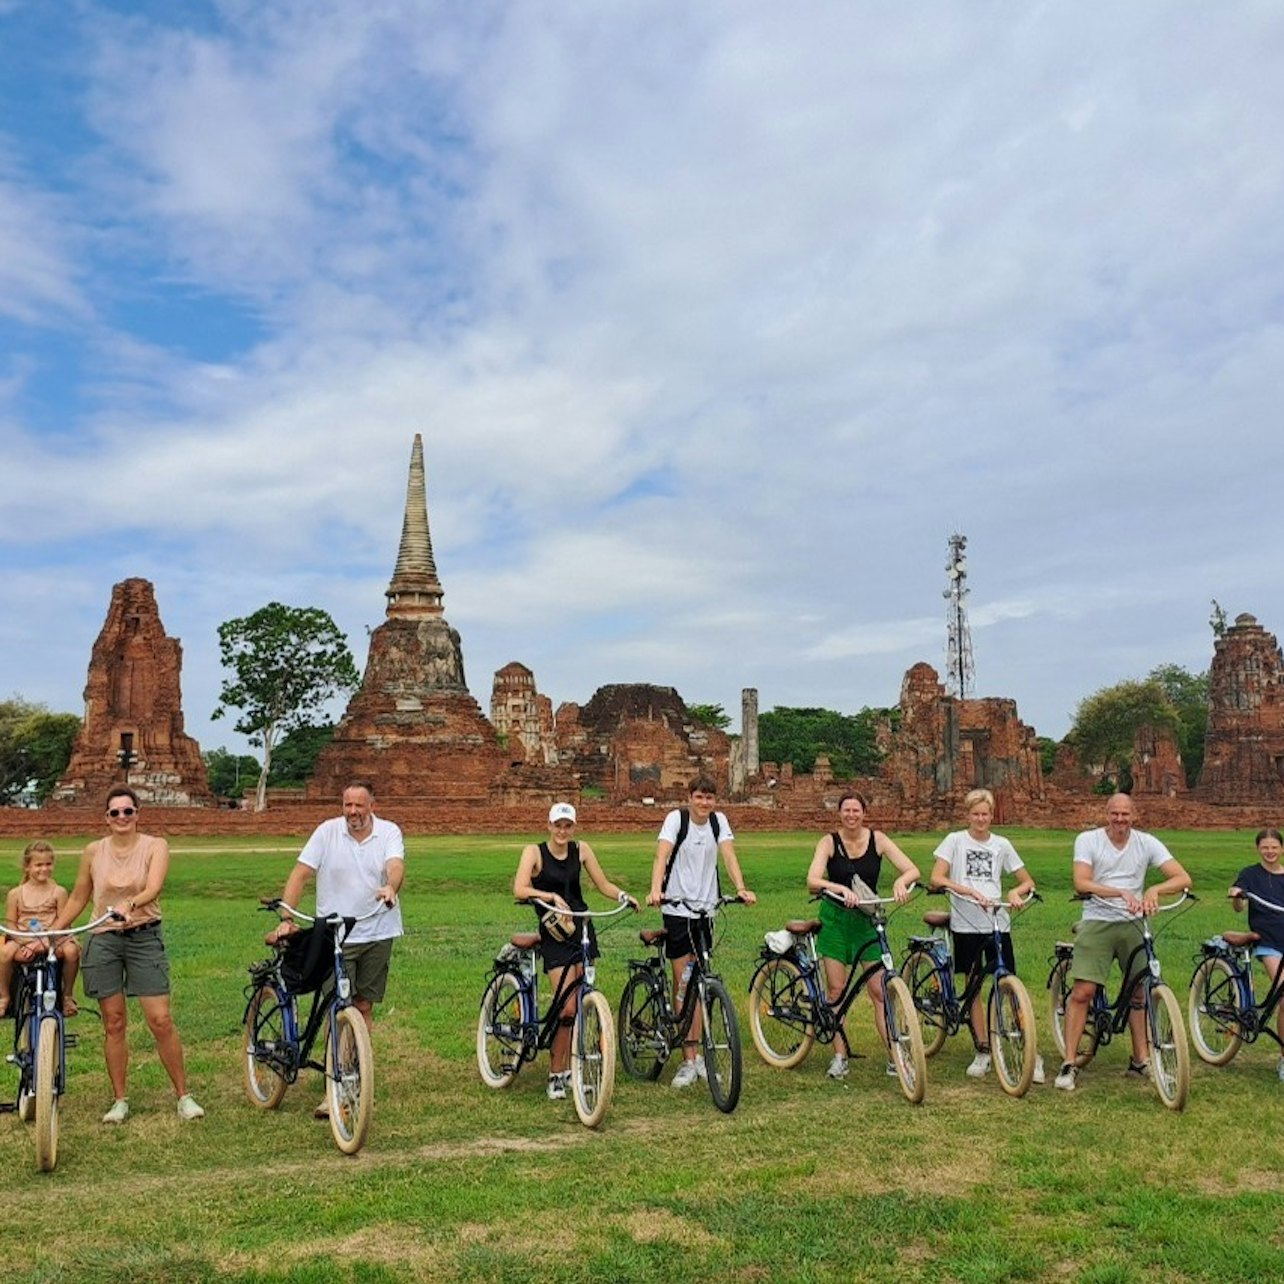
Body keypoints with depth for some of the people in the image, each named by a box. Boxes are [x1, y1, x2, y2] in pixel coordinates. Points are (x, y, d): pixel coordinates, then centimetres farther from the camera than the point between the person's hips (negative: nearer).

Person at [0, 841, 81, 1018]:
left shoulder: (58, 892, 2)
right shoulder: (16, 894, 5)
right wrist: (25, 942, -14)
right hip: (23, 940, 0)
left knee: (71, 950, -31)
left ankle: (67, 995, -6)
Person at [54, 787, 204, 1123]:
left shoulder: (155, 846, -3)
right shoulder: (93, 852, 4)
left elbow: (153, 888, -19)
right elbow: (78, 898, 14)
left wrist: (130, 904, -39)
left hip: (144, 937, -2)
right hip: (103, 940, 2)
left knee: (161, 1020, -6)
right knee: (114, 1023, 6)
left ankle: (184, 1096, 5)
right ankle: (119, 1101, 18)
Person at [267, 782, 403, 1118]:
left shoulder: (389, 832, -1)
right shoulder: (327, 832, -3)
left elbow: (396, 865, -19)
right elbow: (300, 875, -6)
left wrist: (390, 887, -42)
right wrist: (286, 918, -17)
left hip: (377, 934, 1)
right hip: (334, 935, -1)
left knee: (364, 1007, 9)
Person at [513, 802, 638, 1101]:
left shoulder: (581, 850, 5)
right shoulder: (534, 851, -7)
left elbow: (604, 885, 7)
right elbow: (520, 889, -21)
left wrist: (624, 897, -12)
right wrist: (552, 896, -35)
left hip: (582, 930, 4)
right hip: (555, 935, -4)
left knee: (580, 1007, 5)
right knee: (567, 1008, -12)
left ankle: (566, 1069, 20)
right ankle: (555, 1076, 2)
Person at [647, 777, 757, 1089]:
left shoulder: (718, 820, 1)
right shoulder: (676, 818, -10)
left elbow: (728, 855, -10)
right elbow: (662, 856, -22)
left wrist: (741, 888, -26)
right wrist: (655, 890, -39)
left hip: (706, 908, 3)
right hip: (677, 908, -3)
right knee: (683, 982, -1)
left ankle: (696, 1054, 17)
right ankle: (689, 1060, 3)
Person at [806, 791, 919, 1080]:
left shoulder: (877, 839, -3)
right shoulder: (829, 842, -7)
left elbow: (912, 870, -7)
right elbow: (812, 881, -21)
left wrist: (901, 882, -30)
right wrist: (841, 889, -38)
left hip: (868, 919, 1)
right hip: (835, 918, 0)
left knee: (880, 989, -4)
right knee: (836, 989, 1)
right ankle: (840, 1056, 11)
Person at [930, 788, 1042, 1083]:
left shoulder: (1001, 845, 8)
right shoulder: (955, 840, 1)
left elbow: (1028, 882, 13)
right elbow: (936, 878, -10)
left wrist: (1016, 892, -10)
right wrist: (969, 891, -22)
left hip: (997, 923, 1)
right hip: (965, 924, -1)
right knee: (973, 988, 6)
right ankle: (982, 1052, 16)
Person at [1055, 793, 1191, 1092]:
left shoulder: (1147, 843, 0)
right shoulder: (1088, 840, -5)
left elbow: (1183, 878, -8)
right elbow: (1081, 884, -17)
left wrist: (1154, 890, -27)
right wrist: (1121, 892, -31)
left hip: (1134, 924, 3)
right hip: (1097, 923, -3)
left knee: (1140, 993, 9)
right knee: (1082, 992, -9)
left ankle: (1141, 1060, 25)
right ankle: (1069, 1063, -3)